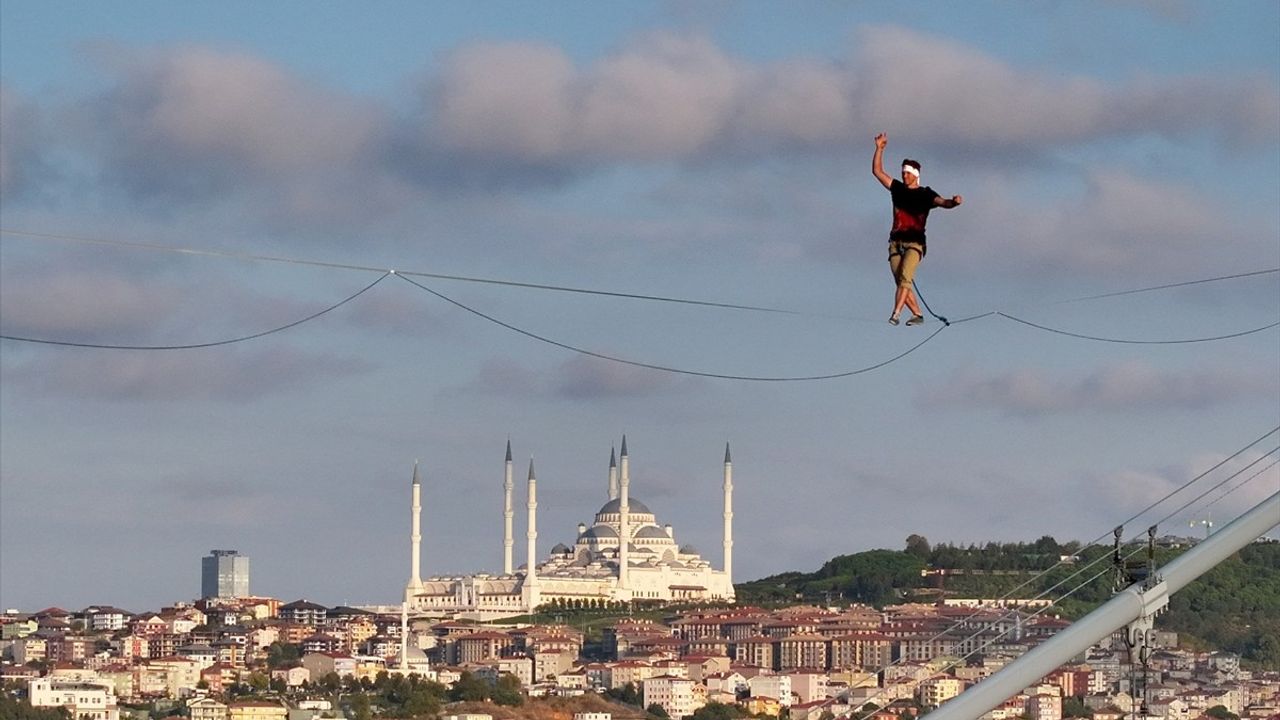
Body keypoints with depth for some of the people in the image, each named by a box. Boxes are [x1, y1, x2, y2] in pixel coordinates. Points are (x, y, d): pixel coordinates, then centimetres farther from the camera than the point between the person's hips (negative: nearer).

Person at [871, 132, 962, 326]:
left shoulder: (925, 194, 4)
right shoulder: (898, 189, 14)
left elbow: (943, 202, -12)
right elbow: (877, 171, 14)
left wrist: (953, 202, -35)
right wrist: (879, 149, 5)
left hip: (915, 242, -5)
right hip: (896, 242, 5)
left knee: (904, 277, -22)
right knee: (901, 282, 1)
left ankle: (895, 315, -31)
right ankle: (918, 315, 11)